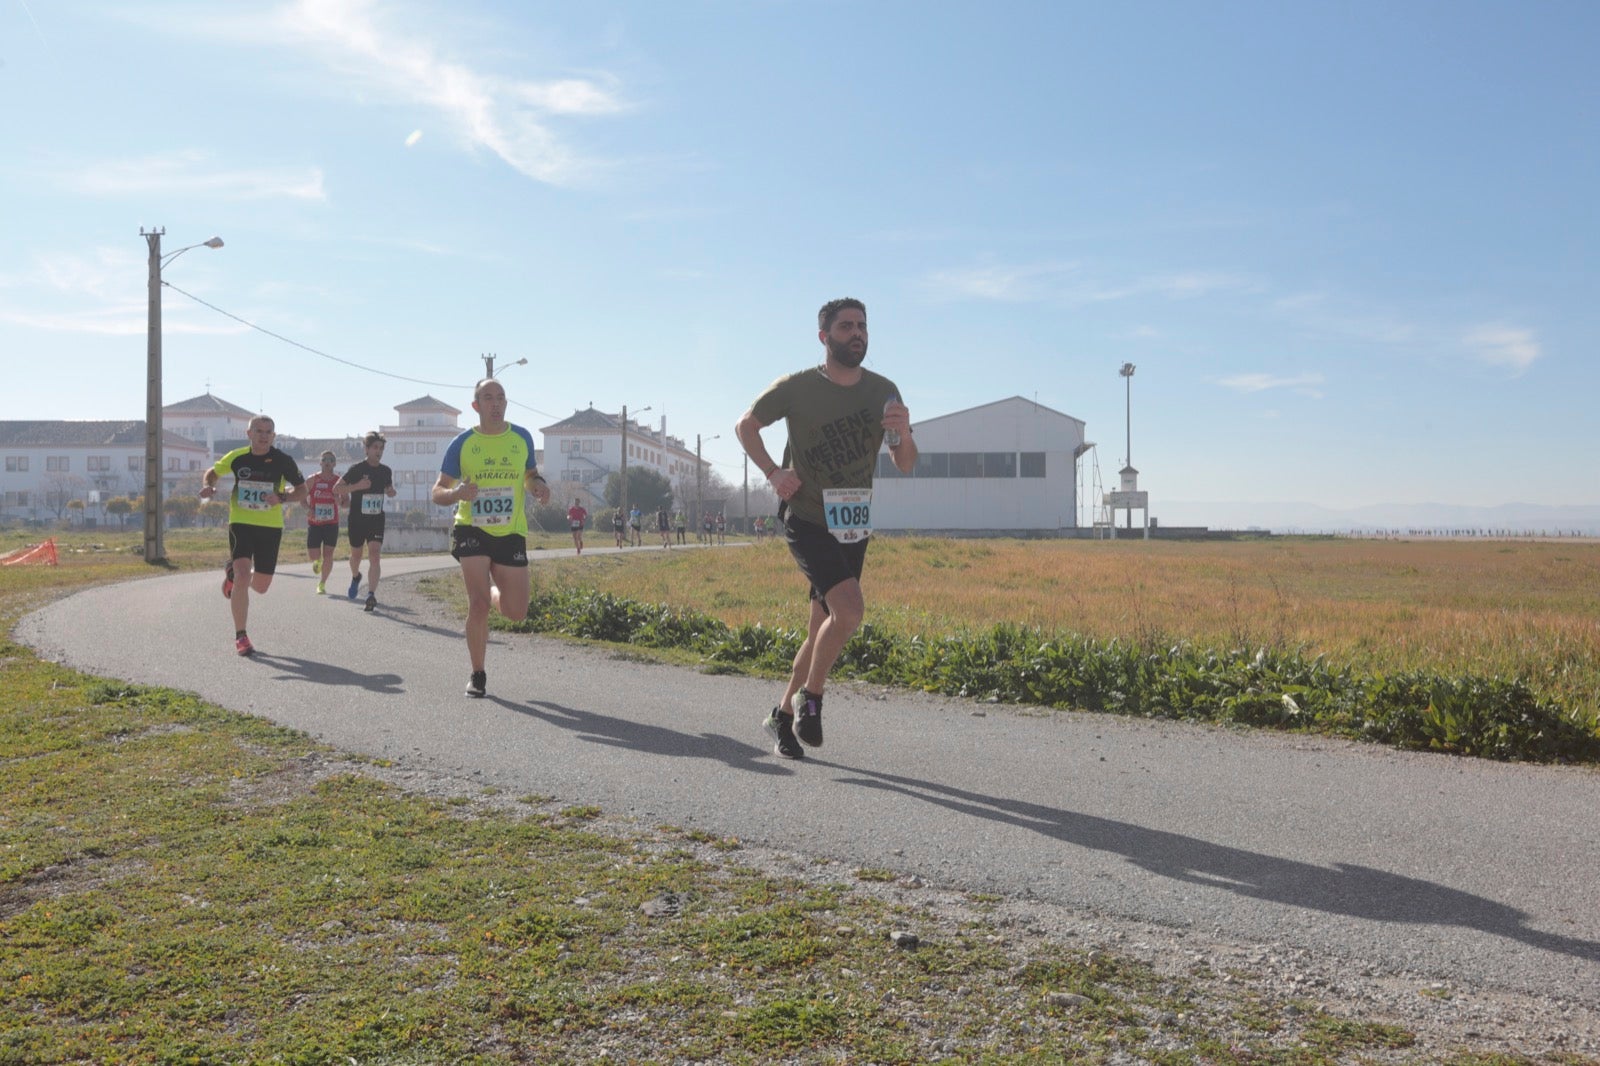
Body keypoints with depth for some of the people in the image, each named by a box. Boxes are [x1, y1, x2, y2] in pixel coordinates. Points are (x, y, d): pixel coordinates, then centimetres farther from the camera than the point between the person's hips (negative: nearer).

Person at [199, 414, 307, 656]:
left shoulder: (283, 461, -7)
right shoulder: (237, 457, -3)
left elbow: (302, 490, -1)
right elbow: (212, 472, 14)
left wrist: (282, 498, -20)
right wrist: (207, 486, -9)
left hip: (271, 527, 1)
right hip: (241, 524, -1)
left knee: (261, 586, 8)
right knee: (243, 575, -19)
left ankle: (233, 575, 46)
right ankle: (240, 636, -7)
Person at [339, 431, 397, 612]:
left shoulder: (386, 471, 2)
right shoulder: (357, 468, -10)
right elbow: (337, 489, -10)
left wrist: (393, 491, -4)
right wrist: (357, 486, -25)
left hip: (377, 519, 1)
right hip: (357, 519, -1)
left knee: (375, 555, -14)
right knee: (356, 554, 16)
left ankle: (371, 595, -17)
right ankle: (355, 577, 49)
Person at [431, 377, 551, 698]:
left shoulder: (522, 438, 4)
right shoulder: (462, 443, -2)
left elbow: (531, 475, 18)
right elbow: (438, 492, 1)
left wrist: (540, 487, -6)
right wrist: (457, 493, -22)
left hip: (511, 533, 2)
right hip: (472, 530, -2)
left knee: (517, 613, 3)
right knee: (478, 604, -13)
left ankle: (495, 592, 40)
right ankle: (478, 675, 7)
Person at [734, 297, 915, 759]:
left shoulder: (883, 391, 3)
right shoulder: (796, 388, -9)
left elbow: (905, 466, 6)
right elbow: (745, 426, 6)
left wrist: (904, 433, -16)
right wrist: (773, 472, -9)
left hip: (853, 526, 5)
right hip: (806, 519, -5)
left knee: (823, 629, 10)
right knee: (849, 608, -24)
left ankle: (783, 714, 28)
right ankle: (810, 698, -1)